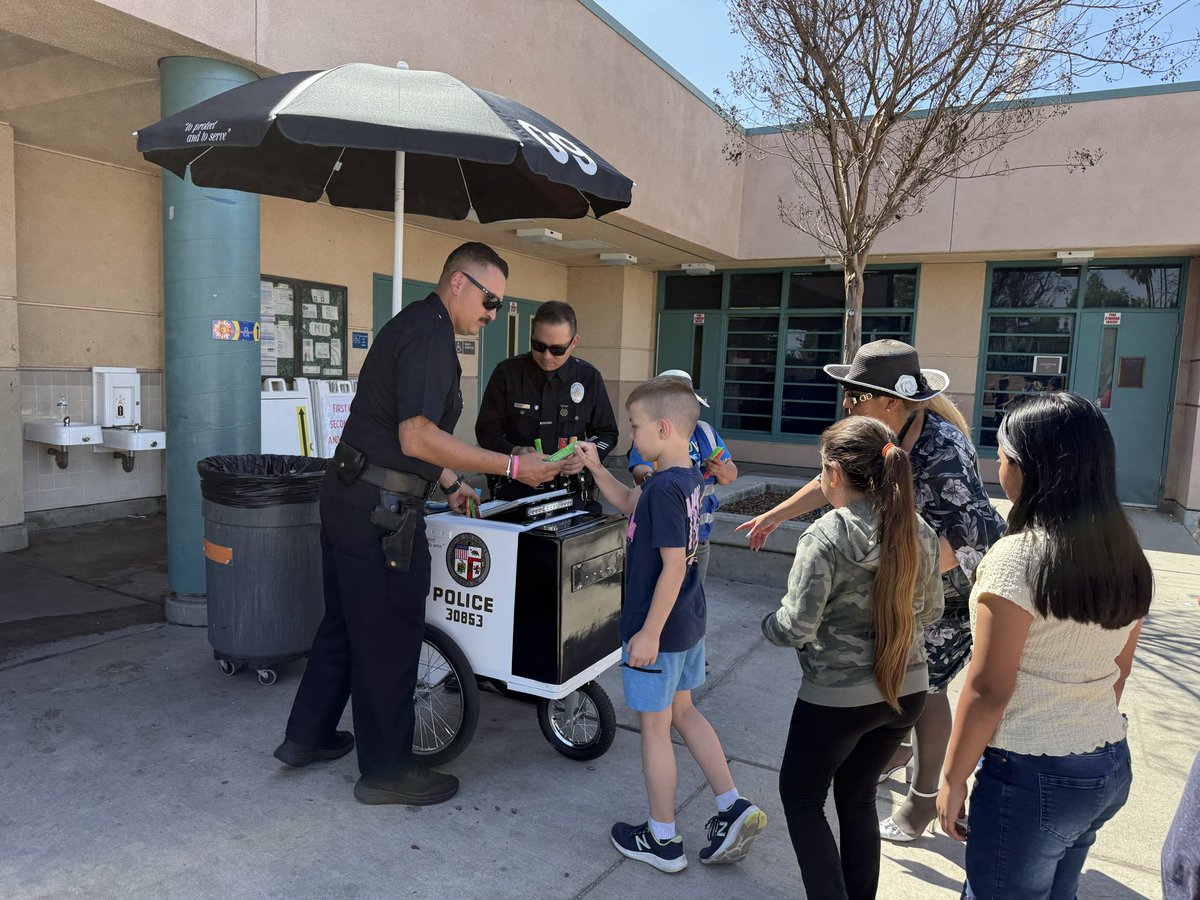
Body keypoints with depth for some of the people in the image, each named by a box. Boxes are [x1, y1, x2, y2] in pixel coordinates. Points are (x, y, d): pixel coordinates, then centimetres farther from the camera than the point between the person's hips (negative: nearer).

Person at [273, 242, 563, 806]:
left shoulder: (413, 326, 17)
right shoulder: (429, 335, -17)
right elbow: (417, 437, -27)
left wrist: (448, 482, 26)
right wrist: (512, 467, -26)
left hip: (348, 498, 10)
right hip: (381, 512, -10)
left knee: (346, 621, 21)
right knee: (389, 638, 3)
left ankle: (306, 736, 37)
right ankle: (385, 771, 19)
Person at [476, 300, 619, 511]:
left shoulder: (589, 377, 5)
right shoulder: (507, 373, 2)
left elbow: (607, 433, 14)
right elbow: (486, 429, 5)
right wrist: (514, 452, -14)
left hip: (570, 491, 2)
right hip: (515, 488, -1)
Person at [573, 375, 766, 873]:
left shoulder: (665, 488, -25)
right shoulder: (688, 478, 4)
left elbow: (674, 567, -26)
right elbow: (630, 503, 19)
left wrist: (649, 633, -21)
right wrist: (597, 469, 9)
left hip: (656, 629, -9)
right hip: (689, 624, 9)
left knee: (654, 728, 7)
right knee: (682, 711, 24)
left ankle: (662, 840, 24)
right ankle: (733, 807, 26)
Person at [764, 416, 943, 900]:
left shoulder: (824, 537, -21)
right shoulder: (917, 529, -2)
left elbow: (796, 628, -21)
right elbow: (930, 610, 9)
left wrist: (769, 623, -1)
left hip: (838, 697, -6)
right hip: (907, 688, 6)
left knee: (800, 792, 18)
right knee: (857, 796, 23)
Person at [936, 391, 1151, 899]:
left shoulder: (1017, 558, -21)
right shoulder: (1127, 556, 2)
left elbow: (988, 690, -18)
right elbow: (1118, 672, 12)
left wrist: (953, 779, -9)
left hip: (1033, 778, -7)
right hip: (1111, 767, 7)